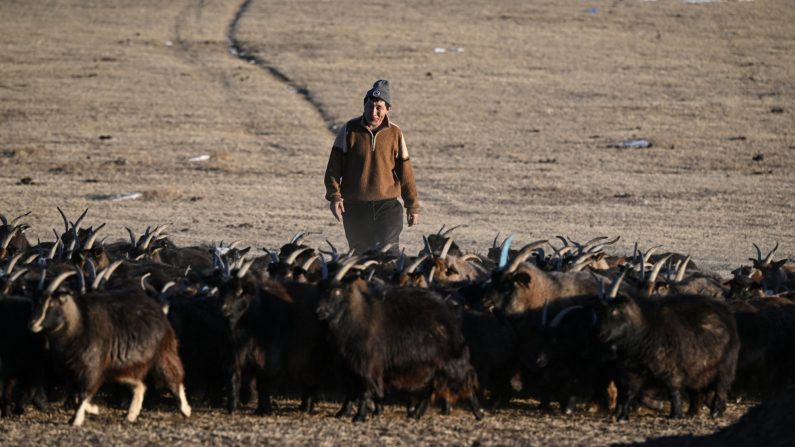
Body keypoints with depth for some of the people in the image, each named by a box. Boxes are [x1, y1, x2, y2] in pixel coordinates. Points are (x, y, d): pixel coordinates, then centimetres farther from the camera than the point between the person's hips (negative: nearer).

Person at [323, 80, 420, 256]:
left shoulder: (394, 134, 3)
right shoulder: (349, 130, 0)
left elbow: (405, 172, 8)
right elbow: (334, 167, 1)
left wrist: (413, 206, 9)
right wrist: (334, 196, -10)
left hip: (387, 206, -1)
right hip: (355, 208, 1)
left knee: (389, 253, -13)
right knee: (361, 255, 5)